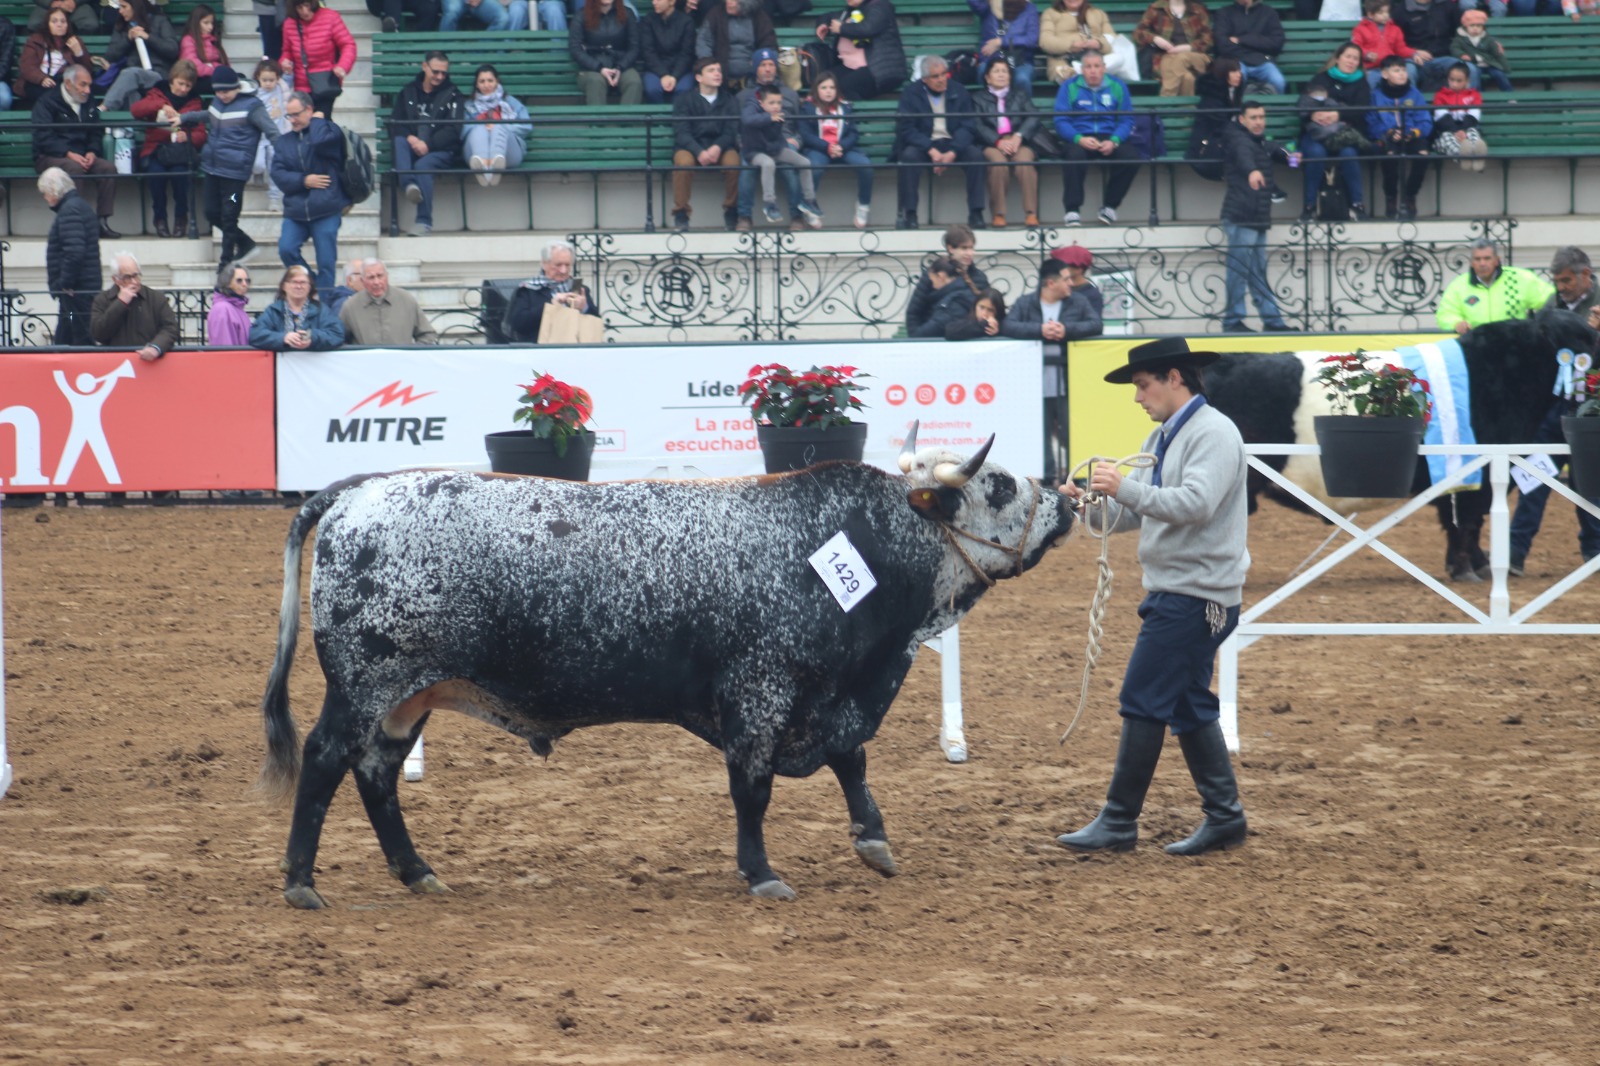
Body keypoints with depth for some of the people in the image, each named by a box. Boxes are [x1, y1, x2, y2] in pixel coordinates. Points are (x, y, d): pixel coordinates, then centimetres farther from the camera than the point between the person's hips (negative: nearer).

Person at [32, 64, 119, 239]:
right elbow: (44, 138, -14)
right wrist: (69, 154, -25)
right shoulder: (47, 103, -4)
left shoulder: (88, 105, 17)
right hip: (49, 157, -6)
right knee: (75, 168, -37)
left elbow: (97, 133, 18)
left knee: (108, 168, -22)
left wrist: (92, 152, -5)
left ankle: (102, 221, -22)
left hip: (81, 156, 6)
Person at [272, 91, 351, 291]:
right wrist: (303, 180, -10)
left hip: (325, 210, -4)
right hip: (295, 210, 4)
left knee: (326, 263, -4)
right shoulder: (285, 141, 16)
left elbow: (320, 141, -22)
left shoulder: (328, 130, 3)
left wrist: (316, 121, -3)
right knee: (286, 249, -13)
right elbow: (277, 173, 5)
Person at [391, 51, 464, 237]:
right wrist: (409, 138, -13)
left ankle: (424, 221, -37)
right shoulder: (408, 92, 18)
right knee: (399, 142, -30)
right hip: (413, 147, 3)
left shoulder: (452, 95, 9)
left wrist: (428, 144, -18)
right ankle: (409, 185, -54)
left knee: (423, 165, -34)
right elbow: (395, 123, 9)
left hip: (442, 150, -3)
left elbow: (453, 131, -3)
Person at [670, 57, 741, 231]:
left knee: (733, 161, -32)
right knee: (683, 161, -35)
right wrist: (700, 152, -28)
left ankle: (731, 211, -11)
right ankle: (680, 214, -23)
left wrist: (717, 148, -26)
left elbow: (731, 132, -2)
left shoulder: (729, 101, 9)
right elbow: (681, 132, -8)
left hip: (720, 147, 1)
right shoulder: (684, 101, 4)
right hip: (691, 147, -1)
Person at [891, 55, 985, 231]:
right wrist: (932, 151, -23)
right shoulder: (911, 93, 0)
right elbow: (906, 129, -10)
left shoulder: (958, 93, 7)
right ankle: (909, 215, -31)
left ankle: (975, 213, -23)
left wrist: (952, 153, -19)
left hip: (953, 144, 2)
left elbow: (968, 127, -1)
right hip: (923, 144, -2)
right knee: (909, 155, -34)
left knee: (975, 155, -27)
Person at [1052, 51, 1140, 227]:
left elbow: (1127, 120, 4)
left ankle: (1110, 206, -9)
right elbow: (1061, 121, -3)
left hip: (1109, 138, 2)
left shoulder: (1117, 87, 11)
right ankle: (1072, 210, -29)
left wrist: (1113, 141, -15)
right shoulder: (1070, 87, 6)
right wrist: (1079, 139, -21)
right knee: (1074, 155, -37)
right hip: (1079, 138, -2)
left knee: (1131, 156, -28)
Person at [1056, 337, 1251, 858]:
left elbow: (1195, 503, -27)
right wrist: (1090, 504, -2)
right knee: (1188, 706, 12)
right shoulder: (1163, 438, 16)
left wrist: (1125, 488, -30)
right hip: (1171, 593, 10)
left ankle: (1118, 824, -5)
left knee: (1145, 702, -8)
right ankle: (1224, 817, 16)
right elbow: (1133, 513, 16)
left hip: (1196, 596, -10)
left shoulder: (1214, 433, -14)